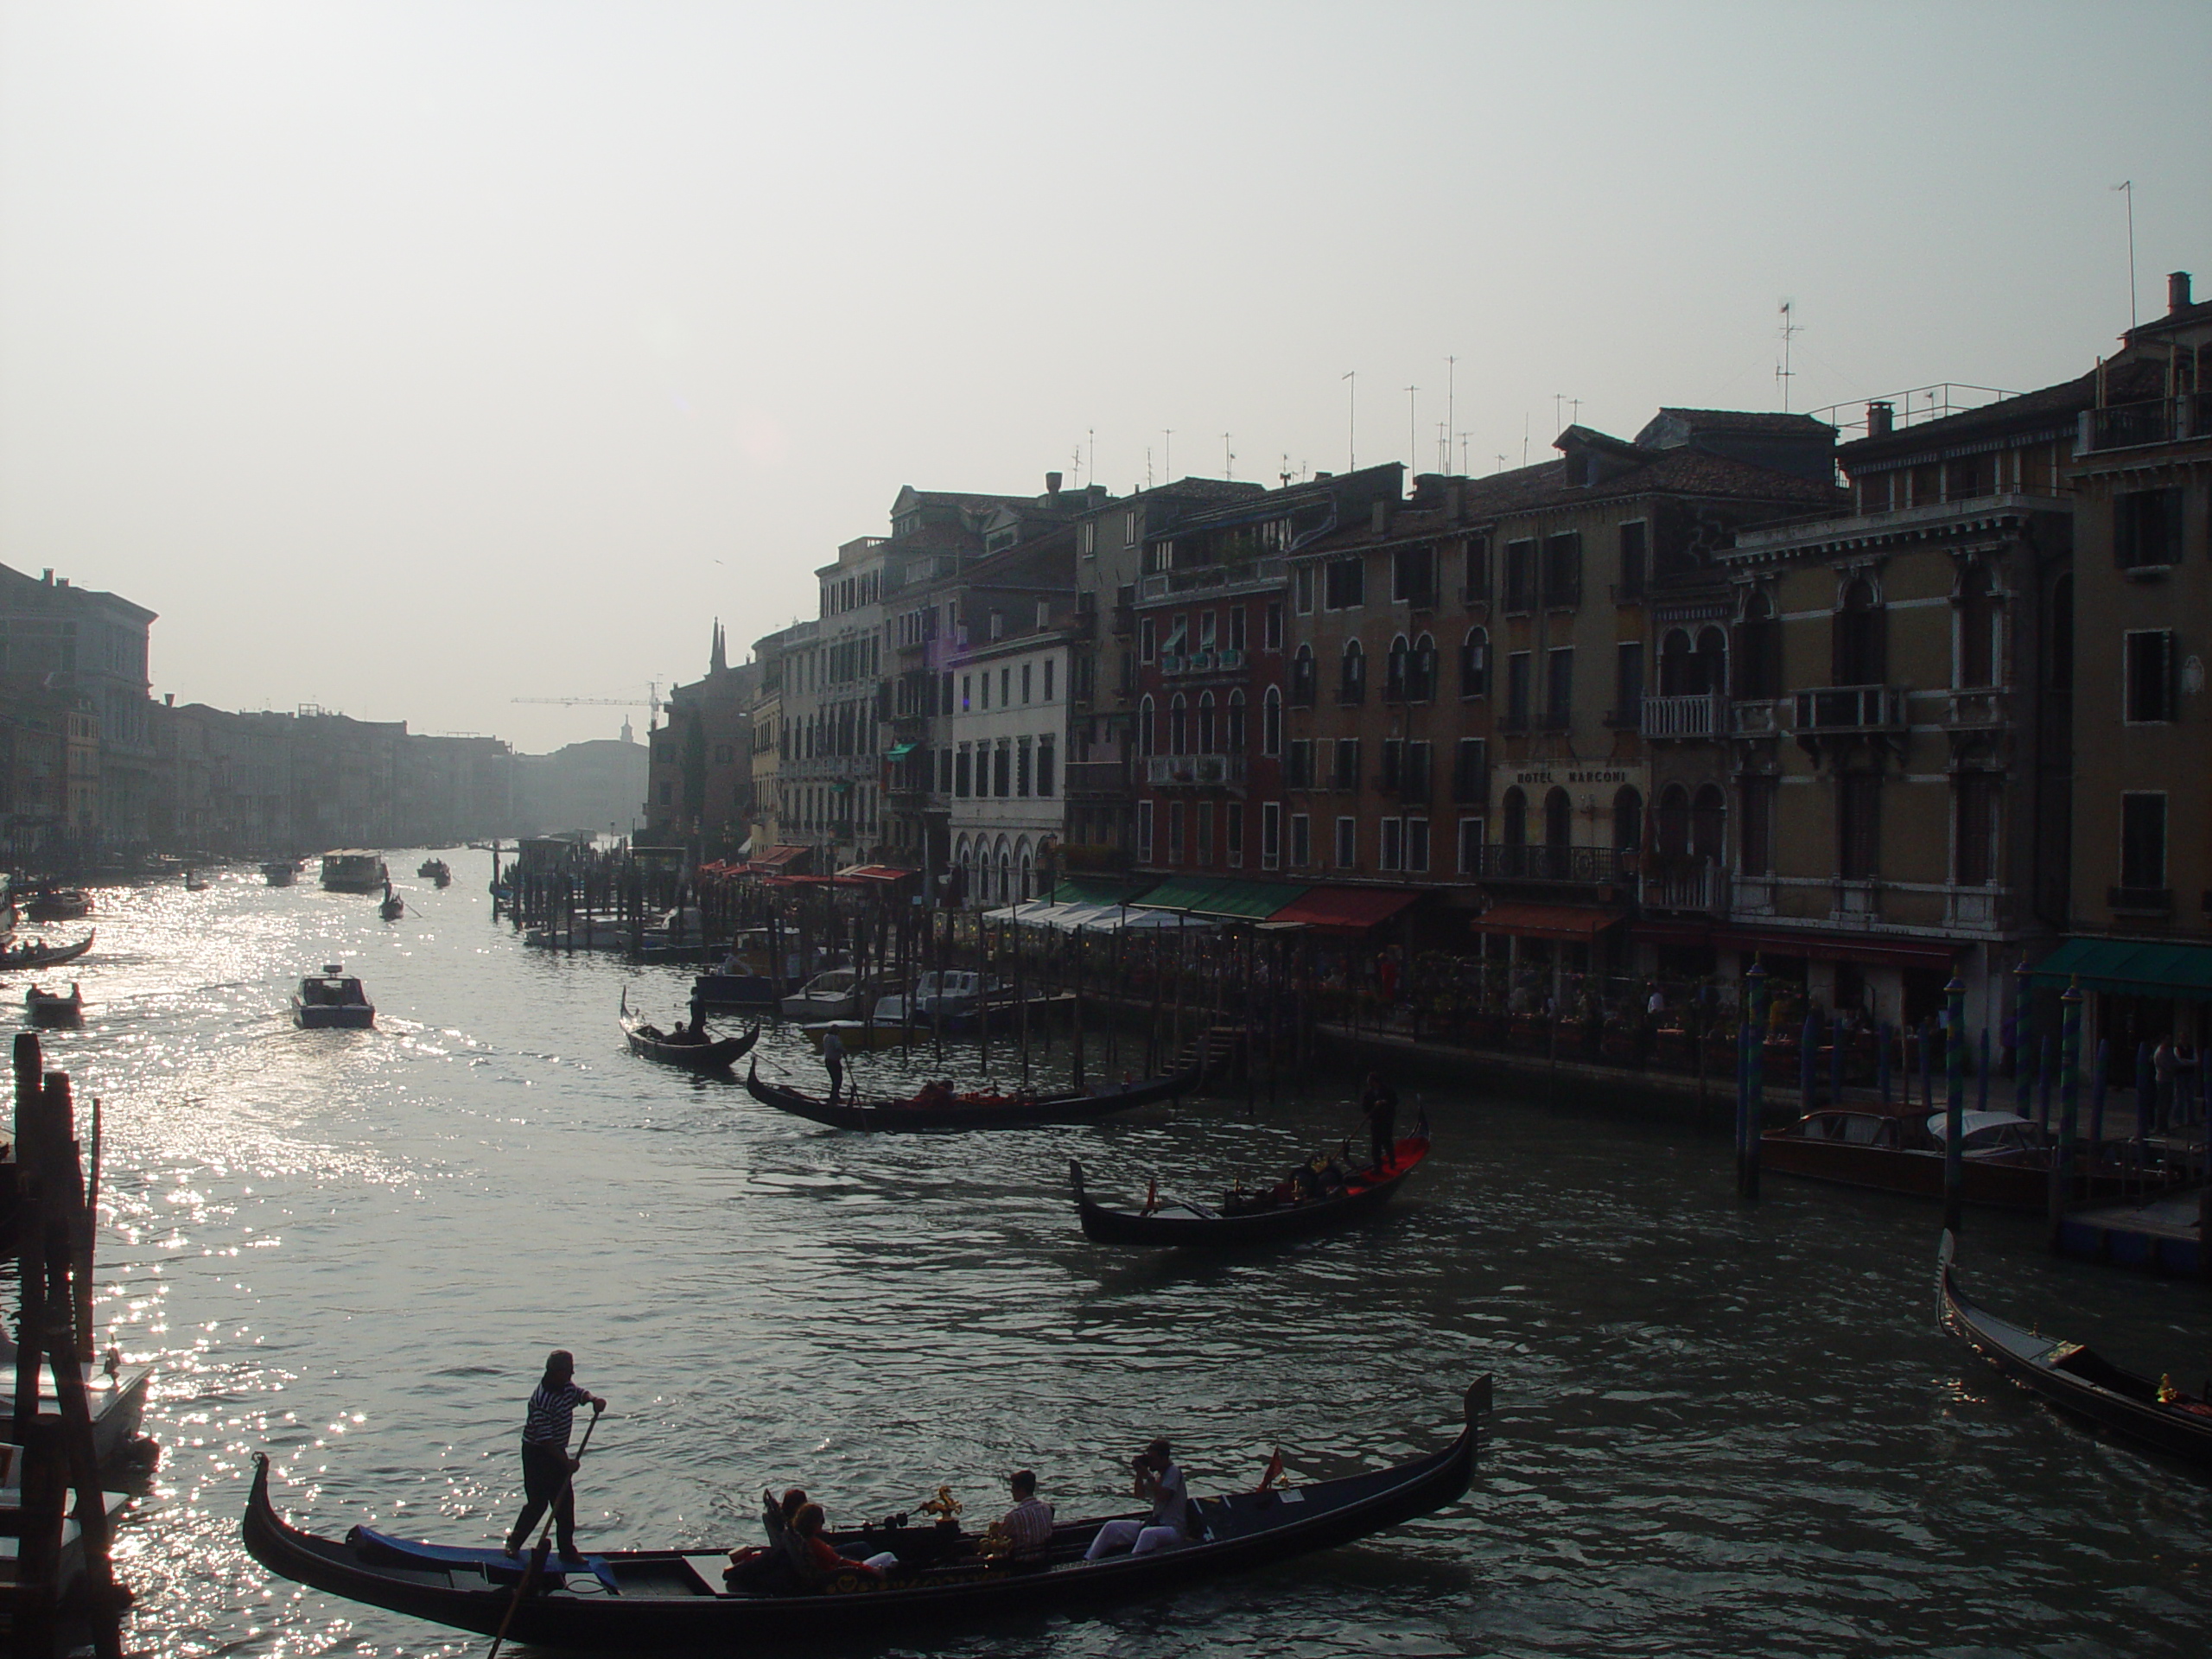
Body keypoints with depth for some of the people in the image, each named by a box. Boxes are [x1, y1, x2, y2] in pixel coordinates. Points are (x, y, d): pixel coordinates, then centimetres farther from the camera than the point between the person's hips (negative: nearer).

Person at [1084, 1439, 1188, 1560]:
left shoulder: (1174, 1472, -10)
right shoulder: (1158, 1474, 16)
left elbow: (1162, 1496, -23)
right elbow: (1140, 1494, 15)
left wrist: (1148, 1476, -19)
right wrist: (1139, 1473, 2)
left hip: (1174, 1529, -9)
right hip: (1155, 1523, 9)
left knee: (1147, 1534, -42)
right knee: (1112, 1527, -1)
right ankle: (1088, 1561, -7)